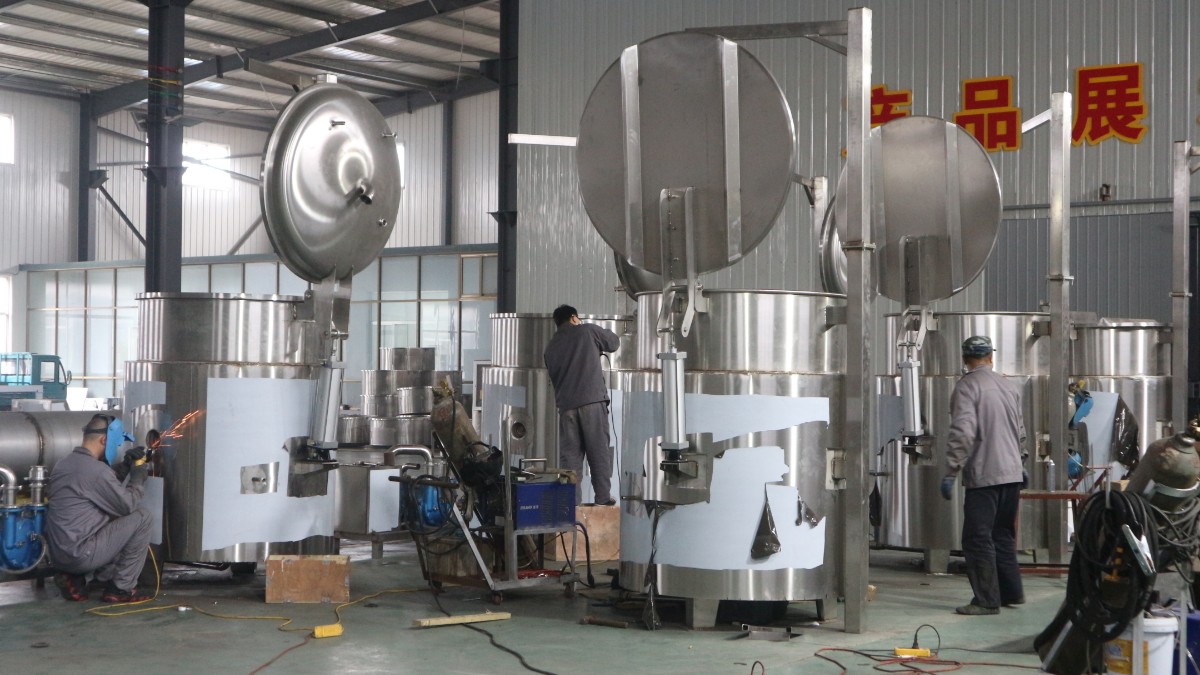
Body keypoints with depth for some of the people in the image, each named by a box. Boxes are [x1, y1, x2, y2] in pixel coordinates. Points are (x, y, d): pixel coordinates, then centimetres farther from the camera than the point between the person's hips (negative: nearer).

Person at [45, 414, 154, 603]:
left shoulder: (64, 464, 12)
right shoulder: (96, 470, -17)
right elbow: (127, 506, -8)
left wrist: (125, 468, 20)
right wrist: (138, 479, 7)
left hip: (58, 553, 9)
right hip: (79, 554, -9)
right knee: (142, 518, -4)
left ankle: (75, 578, 13)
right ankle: (121, 588, 2)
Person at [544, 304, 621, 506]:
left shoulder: (551, 347, 19)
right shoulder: (587, 331, 3)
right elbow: (614, 343, 16)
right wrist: (598, 338, 34)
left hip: (566, 404, 4)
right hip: (592, 400, -4)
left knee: (570, 453, 5)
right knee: (599, 450, 1)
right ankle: (603, 496, 0)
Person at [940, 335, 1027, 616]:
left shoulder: (967, 386, -10)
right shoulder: (1008, 386, 13)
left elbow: (963, 433, -20)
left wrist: (951, 471, -17)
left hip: (984, 475, -8)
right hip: (1012, 474, 8)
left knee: (978, 539, -3)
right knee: (1003, 535, 19)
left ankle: (987, 600, -3)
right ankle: (1011, 592, 24)